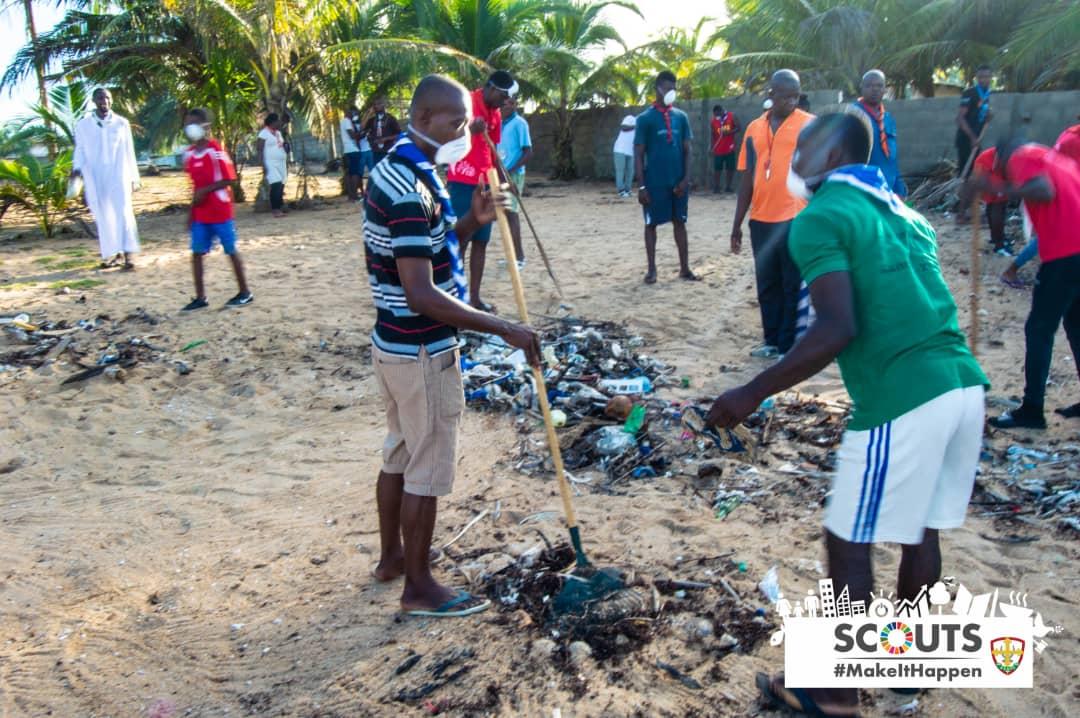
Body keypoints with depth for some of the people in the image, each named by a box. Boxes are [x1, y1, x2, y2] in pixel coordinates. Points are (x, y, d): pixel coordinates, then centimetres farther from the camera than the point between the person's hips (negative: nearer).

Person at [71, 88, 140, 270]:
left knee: (124, 212, -13)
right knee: (103, 215, 5)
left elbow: (129, 152, 9)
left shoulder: (122, 123, 5)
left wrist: (134, 177, 10)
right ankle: (112, 252, 13)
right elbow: (80, 150, 7)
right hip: (95, 178, 1)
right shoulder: (83, 125, 5)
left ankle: (128, 253, -15)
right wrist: (77, 168, -11)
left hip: (119, 175, -1)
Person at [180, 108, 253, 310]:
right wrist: (191, 211, 14)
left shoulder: (216, 151, -13)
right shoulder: (189, 153, 8)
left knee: (231, 251, 3)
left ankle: (245, 293, 14)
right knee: (196, 253, 4)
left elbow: (230, 179, -15)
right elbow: (196, 185, 15)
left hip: (220, 211, -7)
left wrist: (206, 190, -21)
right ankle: (200, 297, 11)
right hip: (200, 214, 7)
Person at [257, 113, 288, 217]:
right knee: (276, 185, -17)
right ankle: (275, 209, -14)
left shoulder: (278, 132, 17)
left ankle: (280, 208, 6)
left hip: (281, 163, 7)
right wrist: (263, 165, -17)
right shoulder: (264, 133, -6)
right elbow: (259, 149, -9)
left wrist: (287, 163, 16)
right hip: (271, 163, -7)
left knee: (281, 186, 2)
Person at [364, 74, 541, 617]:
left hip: (394, 343, 10)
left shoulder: (397, 170, 9)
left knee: (399, 455, 20)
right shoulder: (411, 187, -23)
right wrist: (503, 329, -26)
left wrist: (471, 222, 2)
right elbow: (422, 295, -29)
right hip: (422, 351, -10)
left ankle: (392, 557, 36)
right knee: (428, 469, 2)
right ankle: (419, 588, 17)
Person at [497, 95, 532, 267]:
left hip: (513, 175, -8)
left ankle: (519, 257, -6)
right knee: (506, 213, 9)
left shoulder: (519, 123, -9)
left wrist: (511, 171, -19)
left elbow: (528, 152, -13)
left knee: (511, 212, -10)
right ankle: (514, 254, 16)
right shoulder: (502, 124, 14)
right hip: (502, 175, 8)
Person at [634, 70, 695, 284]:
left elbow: (687, 150, 8)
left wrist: (686, 178, -4)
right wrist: (641, 186, -10)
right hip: (654, 182, -3)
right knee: (651, 224, 4)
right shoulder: (645, 118, -4)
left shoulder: (681, 117, 7)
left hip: (678, 181, 4)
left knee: (680, 222, 8)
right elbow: (638, 154, -5)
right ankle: (651, 269, 13)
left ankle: (684, 268, 15)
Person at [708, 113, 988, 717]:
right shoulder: (902, 213, 19)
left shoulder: (820, 218, -6)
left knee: (849, 545, 6)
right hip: (962, 384, 9)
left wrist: (753, 394, -13)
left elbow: (838, 329, -19)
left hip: (901, 402, -9)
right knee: (922, 531, 22)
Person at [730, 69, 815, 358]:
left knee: (794, 287, 3)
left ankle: (789, 347, 12)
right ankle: (772, 341, 24)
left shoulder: (810, 125, -2)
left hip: (797, 219, -5)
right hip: (761, 220, 5)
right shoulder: (754, 129, 10)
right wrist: (737, 224, 12)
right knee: (767, 285, 12)